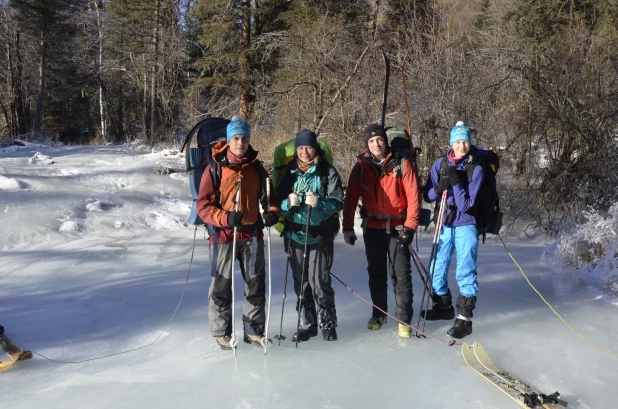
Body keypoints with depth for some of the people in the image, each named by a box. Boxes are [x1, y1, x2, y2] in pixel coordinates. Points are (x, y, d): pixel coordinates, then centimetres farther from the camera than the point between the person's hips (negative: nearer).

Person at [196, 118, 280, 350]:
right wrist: (225, 218, -24)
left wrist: (272, 211, -7)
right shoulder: (215, 169, -6)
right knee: (221, 286, 6)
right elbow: (203, 205, -8)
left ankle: (254, 329, 26)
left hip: (252, 234, 4)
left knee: (256, 284, 11)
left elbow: (268, 195, 15)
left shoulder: (256, 167, 6)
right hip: (223, 235, -3)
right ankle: (221, 331, 23)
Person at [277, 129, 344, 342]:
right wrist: (288, 203, -16)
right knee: (300, 282, 11)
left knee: (319, 281, -4)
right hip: (295, 234, 4)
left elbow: (338, 203, -8)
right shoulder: (290, 172, 8)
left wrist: (319, 202, -25)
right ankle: (306, 324, 24)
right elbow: (280, 202, 6)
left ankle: (328, 324, 14)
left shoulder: (328, 172, -3)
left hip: (320, 235, -4)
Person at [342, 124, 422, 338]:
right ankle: (378, 313, 30)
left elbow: (414, 196, -9)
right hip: (372, 228, 3)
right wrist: (348, 227, -3)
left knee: (401, 274, -2)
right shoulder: (361, 167, -1)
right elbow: (351, 198, 0)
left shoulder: (402, 164, -7)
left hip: (397, 228, -3)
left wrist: (410, 226, -14)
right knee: (376, 273, 14)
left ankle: (404, 319, 8)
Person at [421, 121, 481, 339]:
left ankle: (464, 318, 3)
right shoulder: (440, 164, -1)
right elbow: (427, 196, -1)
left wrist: (456, 183, -26)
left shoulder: (476, 169, -11)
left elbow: (466, 205, -16)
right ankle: (443, 307, 35)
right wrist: (439, 188, -20)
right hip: (444, 225, 4)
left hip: (465, 226, -4)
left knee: (465, 272, -6)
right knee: (437, 269, 13)